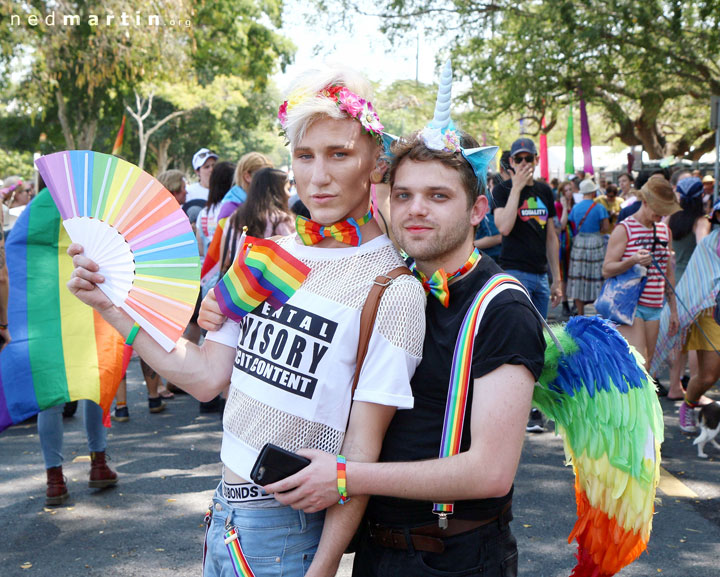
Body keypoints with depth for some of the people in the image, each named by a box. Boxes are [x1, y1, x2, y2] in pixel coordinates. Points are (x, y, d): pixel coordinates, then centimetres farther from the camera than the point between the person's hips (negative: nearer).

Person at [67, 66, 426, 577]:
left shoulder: (393, 291, -15)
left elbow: (363, 448, -16)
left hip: (287, 530, -6)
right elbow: (208, 376, 5)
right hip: (225, 512, 6)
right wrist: (111, 305, 3)